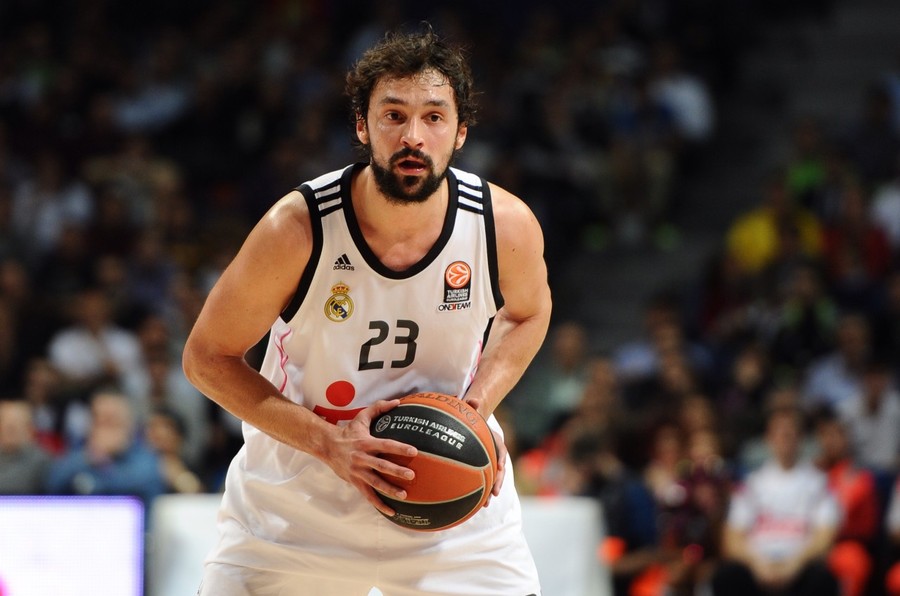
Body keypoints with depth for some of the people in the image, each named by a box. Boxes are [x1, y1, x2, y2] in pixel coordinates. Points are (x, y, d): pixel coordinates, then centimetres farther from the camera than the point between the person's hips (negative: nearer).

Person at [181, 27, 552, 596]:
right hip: (295, 499, -1)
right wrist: (326, 440, -23)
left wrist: (478, 406, -10)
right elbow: (206, 356, -12)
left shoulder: (508, 225, -15)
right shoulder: (297, 229, -23)